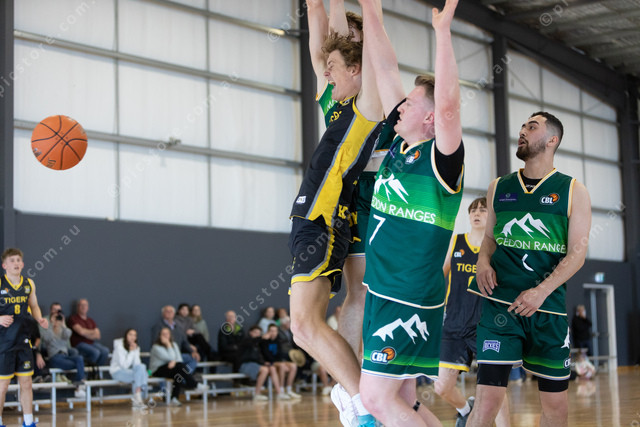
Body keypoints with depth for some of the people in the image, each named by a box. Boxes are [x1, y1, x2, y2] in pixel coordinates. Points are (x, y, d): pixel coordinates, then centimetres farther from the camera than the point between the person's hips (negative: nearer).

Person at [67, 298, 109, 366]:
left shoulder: (91, 321, 18)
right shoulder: (73, 318, 1)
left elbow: (97, 336, 9)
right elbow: (81, 331, -13)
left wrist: (86, 333, -6)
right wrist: (93, 332, 5)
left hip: (91, 343, 6)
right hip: (79, 343, -6)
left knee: (105, 351, -24)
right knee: (95, 352, -33)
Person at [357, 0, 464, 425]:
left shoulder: (441, 157, -11)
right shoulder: (400, 144, 10)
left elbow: (448, 104, -30)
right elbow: (387, 70, 12)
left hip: (412, 296, -8)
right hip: (383, 291, 8)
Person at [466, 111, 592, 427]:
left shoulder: (573, 192, 4)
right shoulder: (498, 188, 13)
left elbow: (577, 254, -3)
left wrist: (542, 291, -17)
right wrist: (483, 261, -1)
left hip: (548, 306, 0)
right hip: (500, 303, 1)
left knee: (555, 402, 7)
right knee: (487, 399, -13)